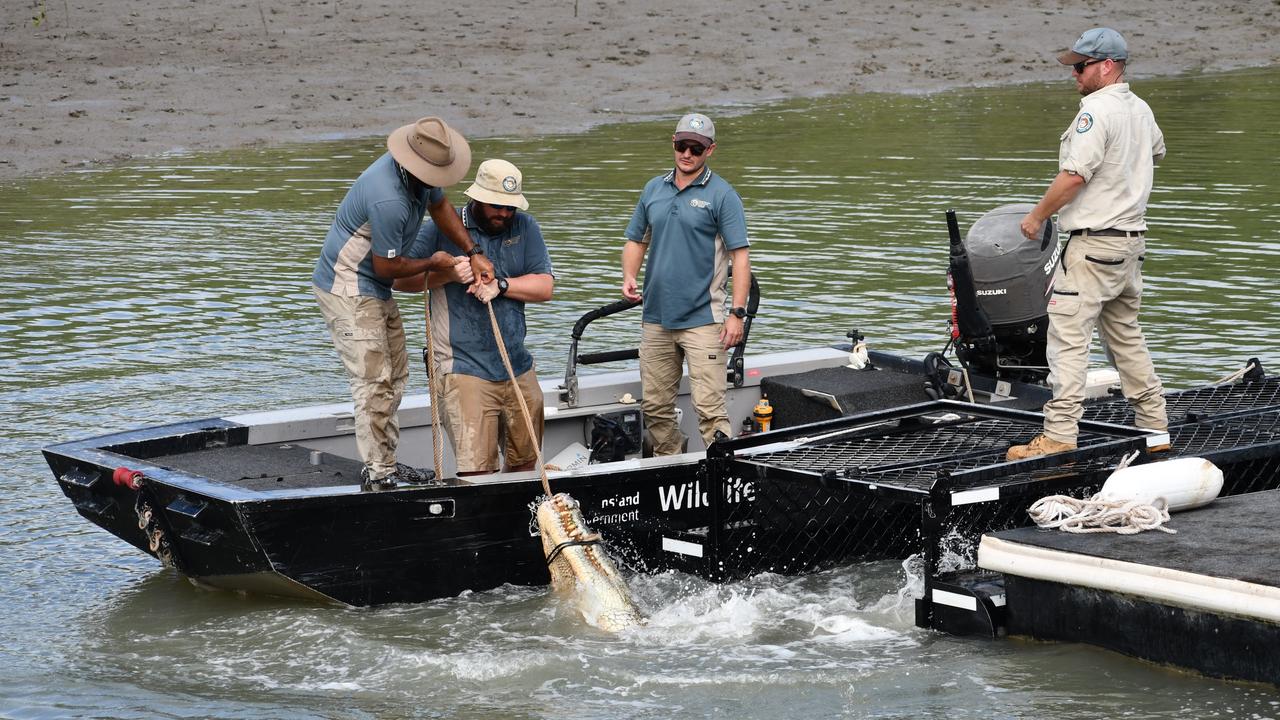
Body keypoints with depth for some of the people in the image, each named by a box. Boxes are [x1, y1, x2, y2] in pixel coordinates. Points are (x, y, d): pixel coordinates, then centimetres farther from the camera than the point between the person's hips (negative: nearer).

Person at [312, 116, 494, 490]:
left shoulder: (422, 174, -4)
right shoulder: (389, 199, -33)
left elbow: (440, 206, 15)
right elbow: (386, 266, -23)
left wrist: (473, 255, 4)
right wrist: (433, 263, -6)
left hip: (375, 290, 10)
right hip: (348, 289, -10)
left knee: (395, 374, 14)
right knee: (374, 381, -12)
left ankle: (385, 462, 21)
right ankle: (377, 473, -8)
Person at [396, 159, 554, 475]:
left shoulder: (524, 227, 8)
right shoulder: (442, 228, -2)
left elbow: (545, 286, 3)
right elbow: (400, 279, -4)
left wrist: (500, 285, -12)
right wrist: (447, 274, -18)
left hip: (518, 366, 5)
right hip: (464, 368, -5)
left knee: (526, 464, 15)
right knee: (477, 472, -14)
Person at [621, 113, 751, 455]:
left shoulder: (722, 195, -3)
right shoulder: (653, 189, 13)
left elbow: (740, 256, -7)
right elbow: (636, 241, 21)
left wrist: (737, 313, -15)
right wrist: (629, 277, 0)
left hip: (703, 320, -5)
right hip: (656, 319, 6)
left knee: (709, 407, -12)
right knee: (654, 406, 9)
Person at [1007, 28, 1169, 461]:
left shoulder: (1096, 109, -15)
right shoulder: (1141, 109, 13)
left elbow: (1074, 176, -22)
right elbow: (1156, 153, 34)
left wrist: (1037, 216, -11)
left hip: (1094, 242, -9)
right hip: (1133, 237, 9)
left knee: (1068, 333, -10)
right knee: (1125, 334, 18)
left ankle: (1060, 435, -15)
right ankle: (1154, 427, 21)